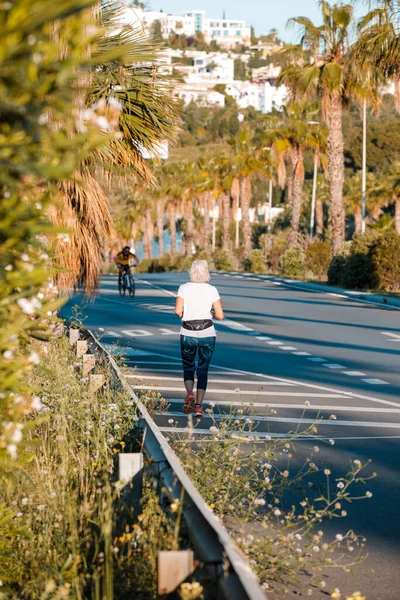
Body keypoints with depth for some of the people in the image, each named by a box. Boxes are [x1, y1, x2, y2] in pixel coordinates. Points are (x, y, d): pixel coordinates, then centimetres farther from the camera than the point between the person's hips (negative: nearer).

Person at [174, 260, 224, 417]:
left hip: (188, 334, 0)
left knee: (188, 367, 17)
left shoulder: (184, 288, -4)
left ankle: (189, 394, -10)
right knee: (203, 370, 8)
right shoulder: (212, 290, -2)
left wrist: (184, 317, 7)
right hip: (207, 334, 0)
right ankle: (198, 405, -4)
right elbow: (220, 315, -6)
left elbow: (178, 311, -15)